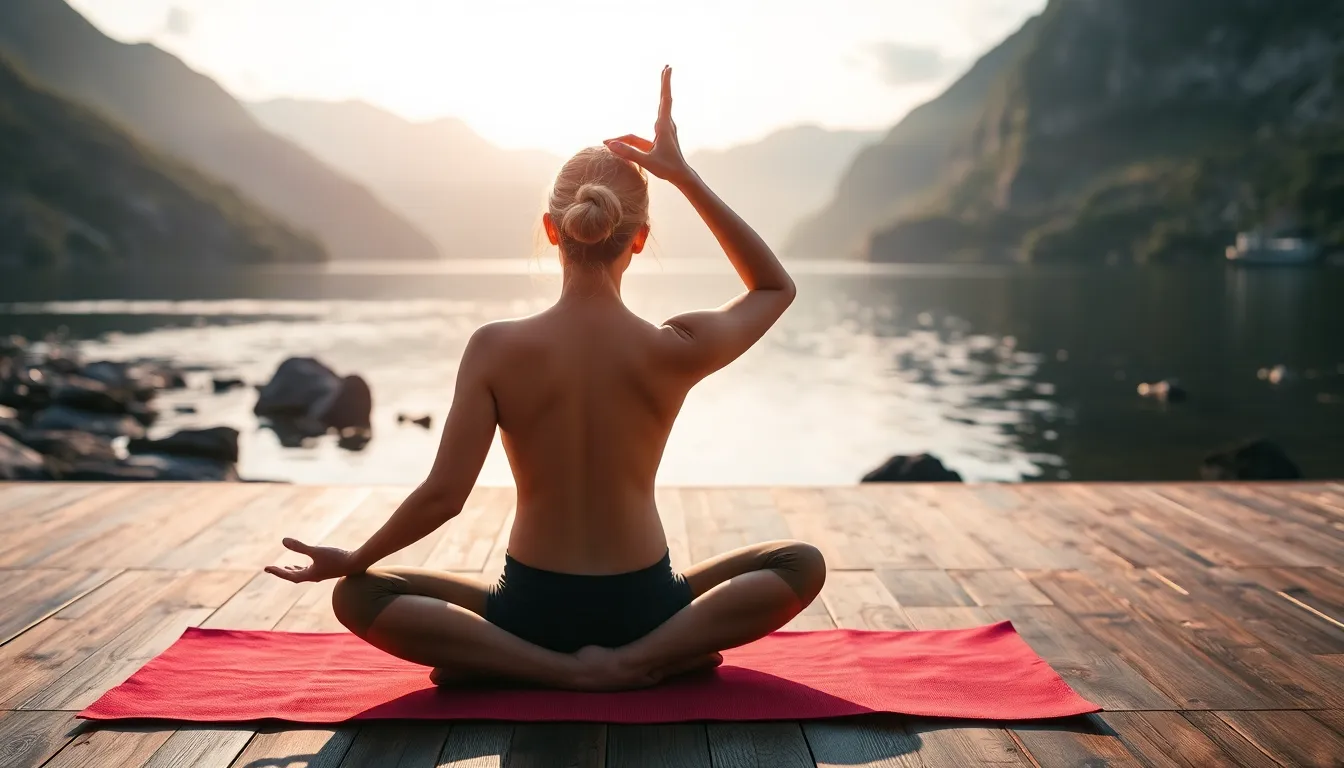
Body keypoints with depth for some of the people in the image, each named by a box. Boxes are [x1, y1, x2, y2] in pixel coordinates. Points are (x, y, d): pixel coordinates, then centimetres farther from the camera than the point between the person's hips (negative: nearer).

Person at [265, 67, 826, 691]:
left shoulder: (496, 349, -13)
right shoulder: (673, 351, -12)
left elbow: (443, 494, -13)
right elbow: (776, 287, 7)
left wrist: (351, 561, 5)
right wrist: (684, 175, -1)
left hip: (534, 610, 0)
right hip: (641, 608, 1)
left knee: (356, 594, 15)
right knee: (803, 563, 17)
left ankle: (556, 669, -7)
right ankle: (644, 659, -7)